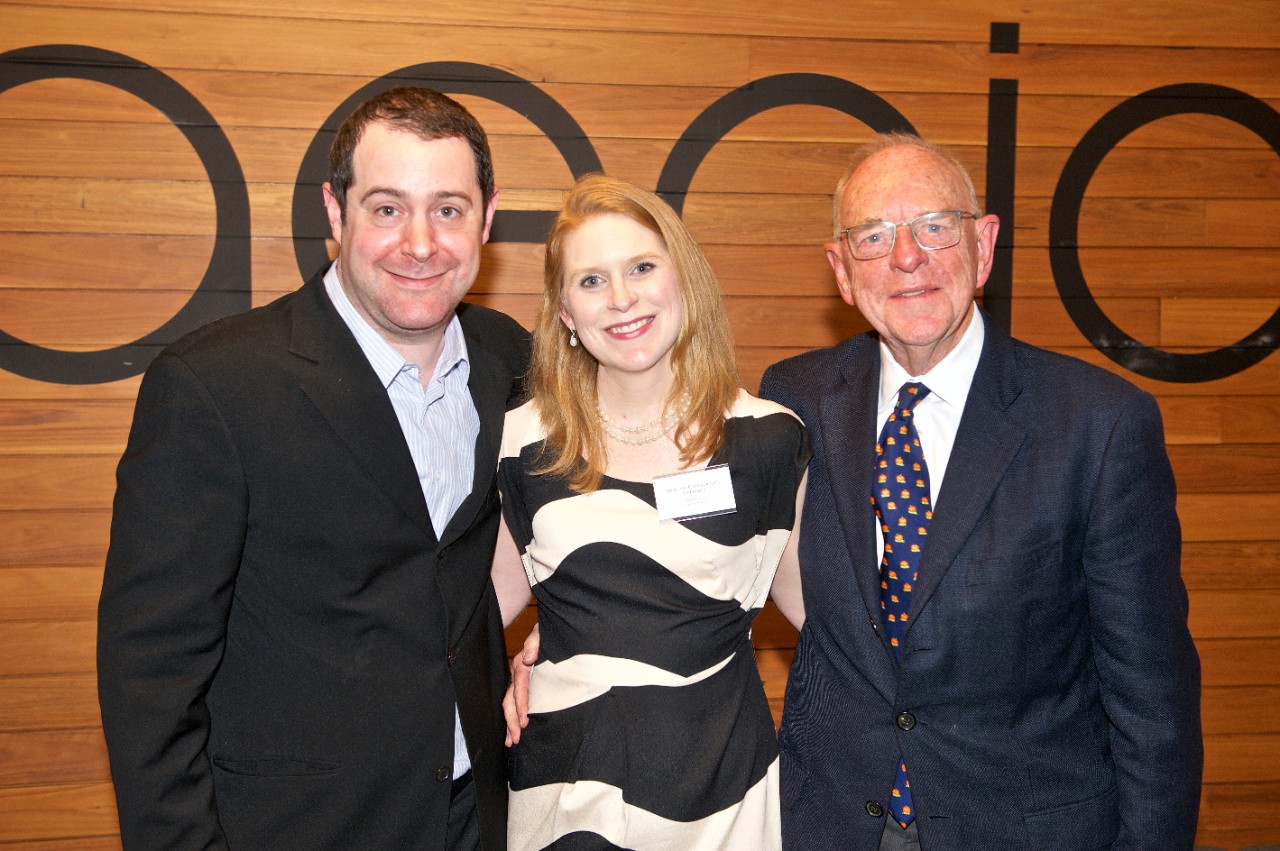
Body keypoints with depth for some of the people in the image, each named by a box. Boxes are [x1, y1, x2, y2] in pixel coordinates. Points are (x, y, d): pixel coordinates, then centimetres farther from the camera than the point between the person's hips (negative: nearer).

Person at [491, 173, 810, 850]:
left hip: (723, 791, -1)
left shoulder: (767, 440, -6)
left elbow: (809, 599, 2)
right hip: (565, 787, 1)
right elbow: (498, 593, 9)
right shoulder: (523, 443, -2)